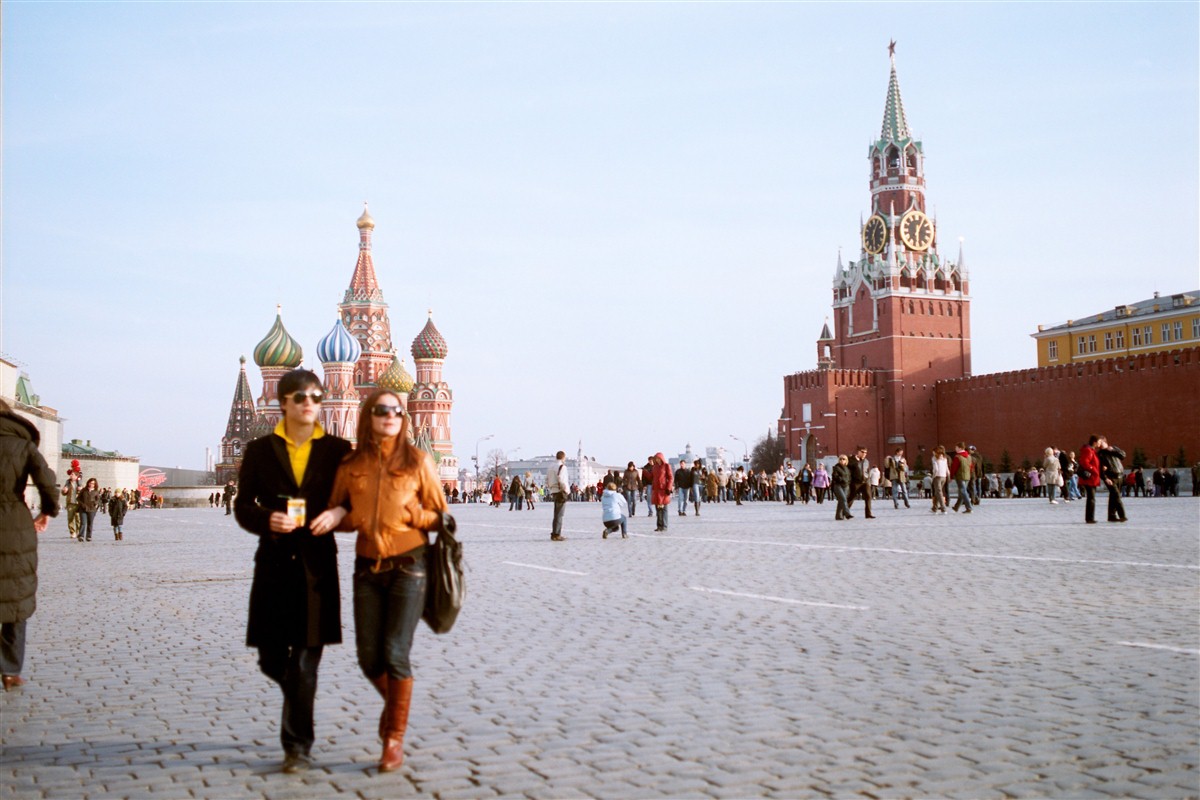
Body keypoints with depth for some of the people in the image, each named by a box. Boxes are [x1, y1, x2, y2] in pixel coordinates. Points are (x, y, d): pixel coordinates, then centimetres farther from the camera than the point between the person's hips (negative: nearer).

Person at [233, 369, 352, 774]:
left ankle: (298, 744, 9)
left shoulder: (338, 450, 5)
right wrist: (267, 520, -14)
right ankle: (299, 698, 40)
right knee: (271, 658, 8)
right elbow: (242, 505, 6)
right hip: (274, 562, 2)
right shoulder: (260, 451, 7)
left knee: (305, 661, -2)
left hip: (317, 563, -1)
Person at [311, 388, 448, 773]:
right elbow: (338, 511, 15)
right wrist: (337, 516, -7)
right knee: (369, 658, 5)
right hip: (367, 569, 3)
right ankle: (394, 704, 37)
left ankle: (395, 738, 10)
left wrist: (408, 514, -15)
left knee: (395, 654, -7)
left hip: (408, 567, -3)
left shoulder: (418, 461, -2)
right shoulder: (351, 465, 5)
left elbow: (439, 517, 3)